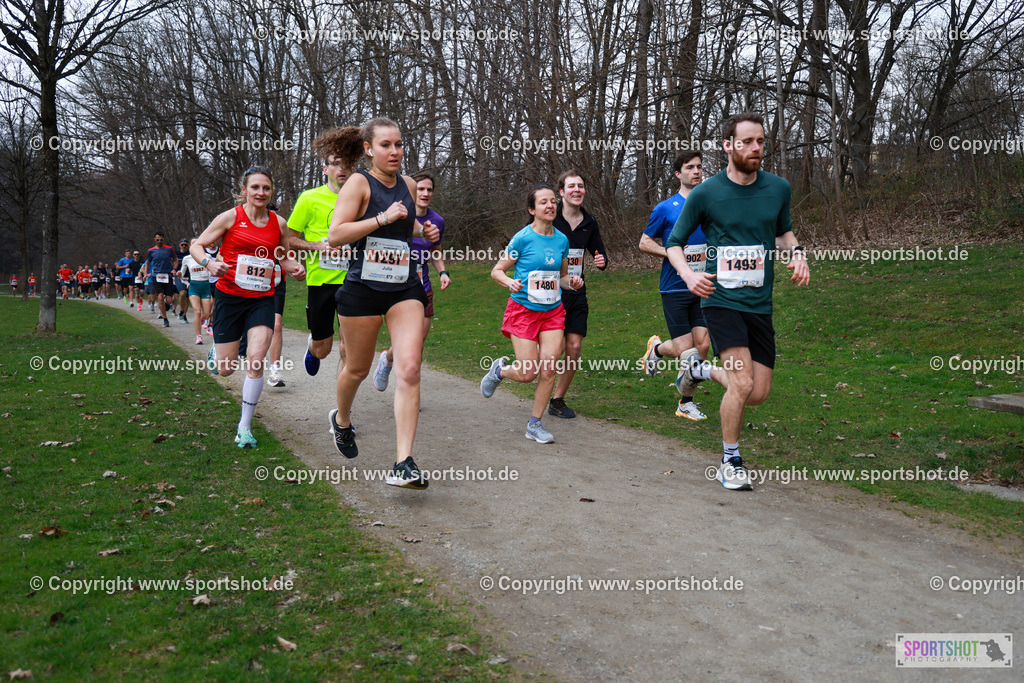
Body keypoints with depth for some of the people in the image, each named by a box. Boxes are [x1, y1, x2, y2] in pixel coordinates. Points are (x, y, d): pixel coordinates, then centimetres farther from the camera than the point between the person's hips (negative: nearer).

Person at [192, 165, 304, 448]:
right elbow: (196, 246, 2)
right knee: (225, 369, 3)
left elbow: (283, 256, 21)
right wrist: (209, 263, -18)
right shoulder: (231, 217, -3)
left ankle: (245, 427, 0)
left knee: (256, 359, -14)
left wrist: (295, 267, -2)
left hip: (262, 300, 2)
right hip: (230, 297, -1)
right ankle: (216, 350, 44)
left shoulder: (278, 223, 6)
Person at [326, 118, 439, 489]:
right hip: (362, 288, -3)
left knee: (409, 370, -12)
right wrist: (383, 218, -21)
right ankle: (342, 419, 47)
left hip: (405, 289, 4)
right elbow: (335, 236, -16)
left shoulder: (408, 185, 11)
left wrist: (422, 229, 10)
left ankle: (404, 464, -12)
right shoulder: (359, 183, -6)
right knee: (357, 368, 13)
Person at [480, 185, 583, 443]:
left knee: (549, 368, -7)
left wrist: (572, 282, -3)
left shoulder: (562, 240, 6)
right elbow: (497, 271, -2)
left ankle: (535, 424, 8)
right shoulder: (523, 238, -8)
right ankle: (499, 370, 29)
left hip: (553, 311, 4)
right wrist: (510, 282, -23)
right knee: (528, 374, -6)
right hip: (523, 309, -4)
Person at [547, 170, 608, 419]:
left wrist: (602, 261, -5)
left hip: (577, 294, 5)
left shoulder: (589, 223, 7)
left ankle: (558, 400, 15)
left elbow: (600, 252, 19)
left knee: (574, 347, 0)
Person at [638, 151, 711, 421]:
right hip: (674, 288, -4)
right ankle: (656, 348, 29)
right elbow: (644, 242, 2)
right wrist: (671, 253, -13)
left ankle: (686, 403, 16)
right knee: (684, 349, -7)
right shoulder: (666, 208, -3)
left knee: (702, 345, -2)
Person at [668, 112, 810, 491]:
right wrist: (688, 274, -16)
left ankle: (699, 367, 33)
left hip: (760, 304, 4)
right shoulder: (704, 194, -7)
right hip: (720, 299, -4)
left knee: (758, 394, 4)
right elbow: (674, 242, 3)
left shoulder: (778, 188, 4)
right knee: (742, 385, -16)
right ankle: (730, 462, 8)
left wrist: (797, 252, 0)